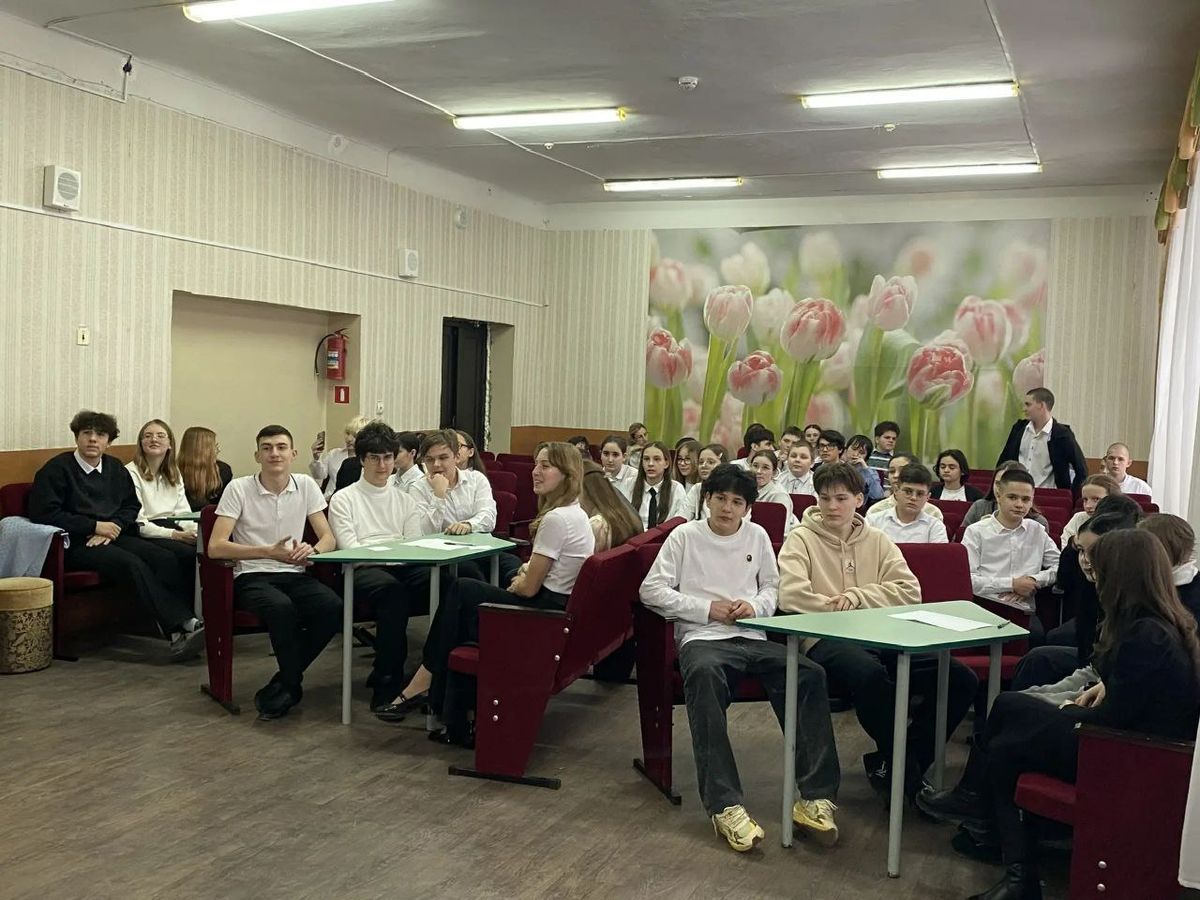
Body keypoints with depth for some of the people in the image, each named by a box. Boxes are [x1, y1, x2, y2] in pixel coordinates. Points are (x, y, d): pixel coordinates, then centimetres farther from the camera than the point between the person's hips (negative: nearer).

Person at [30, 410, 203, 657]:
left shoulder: (115, 468, 17)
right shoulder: (57, 468, -1)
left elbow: (132, 506, 21)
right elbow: (44, 513, -9)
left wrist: (115, 525, -2)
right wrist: (95, 526, -12)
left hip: (114, 536, 6)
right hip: (76, 544, -6)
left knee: (165, 558, -24)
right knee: (132, 563, -33)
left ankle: (184, 621, -37)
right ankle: (179, 626, -39)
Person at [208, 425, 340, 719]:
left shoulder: (306, 486, 6)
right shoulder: (239, 488, -4)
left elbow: (329, 538, 6)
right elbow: (215, 547, -11)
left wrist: (311, 549, -19)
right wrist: (270, 552, -20)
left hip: (294, 574, 4)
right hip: (251, 577, -3)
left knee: (333, 606, -27)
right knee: (281, 607, -37)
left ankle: (282, 685, -10)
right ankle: (291, 685, -13)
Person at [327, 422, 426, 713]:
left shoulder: (405, 499, 26)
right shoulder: (343, 499, 13)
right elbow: (349, 549, 0)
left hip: (405, 568, 3)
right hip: (363, 569, -3)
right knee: (392, 590, -40)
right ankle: (386, 683, -32)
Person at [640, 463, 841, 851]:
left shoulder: (757, 536, 17)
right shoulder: (685, 535, 8)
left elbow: (772, 587, 23)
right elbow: (651, 589, 2)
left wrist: (755, 606, -2)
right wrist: (707, 609, -6)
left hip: (753, 638, 4)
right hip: (702, 637, -4)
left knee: (811, 674, -24)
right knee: (704, 675, -40)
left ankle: (815, 797, -22)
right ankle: (725, 806, -42)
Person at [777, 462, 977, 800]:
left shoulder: (878, 541, 19)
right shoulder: (802, 539, 6)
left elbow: (911, 591, 5)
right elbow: (791, 596, -10)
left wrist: (858, 596, -6)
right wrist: (839, 609, -7)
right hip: (826, 639, -5)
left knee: (961, 678, -14)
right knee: (869, 673, -40)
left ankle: (890, 765, 1)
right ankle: (908, 774, -13)